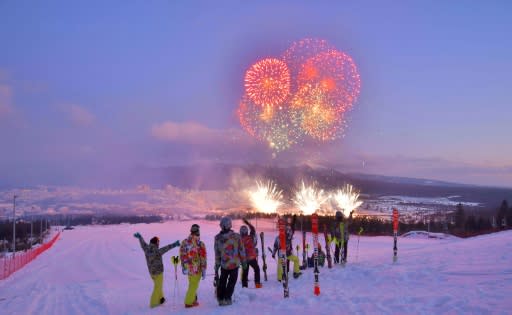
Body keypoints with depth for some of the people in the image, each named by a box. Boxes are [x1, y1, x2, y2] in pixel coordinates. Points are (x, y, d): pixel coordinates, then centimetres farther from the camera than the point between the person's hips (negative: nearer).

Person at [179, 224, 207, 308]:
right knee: (194, 285, 11)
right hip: (197, 269, -5)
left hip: (188, 268, 5)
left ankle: (193, 299, 34)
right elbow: (203, 258, -14)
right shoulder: (200, 244, -19)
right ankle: (189, 302, 16)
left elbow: (182, 255, 5)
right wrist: (204, 271, -4)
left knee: (192, 284, 24)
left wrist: (183, 267, 17)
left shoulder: (184, 242, -4)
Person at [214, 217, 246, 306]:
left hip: (224, 264, 2)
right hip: (234, 263, -2)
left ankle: (220, 299, 19)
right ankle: (227, 298, 8)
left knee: (222, 281, 18)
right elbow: (242, 250, -5)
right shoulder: (236, 236, -13)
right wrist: (244, 262, 7)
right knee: (232, 281, 13)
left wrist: (216, 266, 8)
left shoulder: (217, 238, -9)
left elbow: (217, 253, -1)